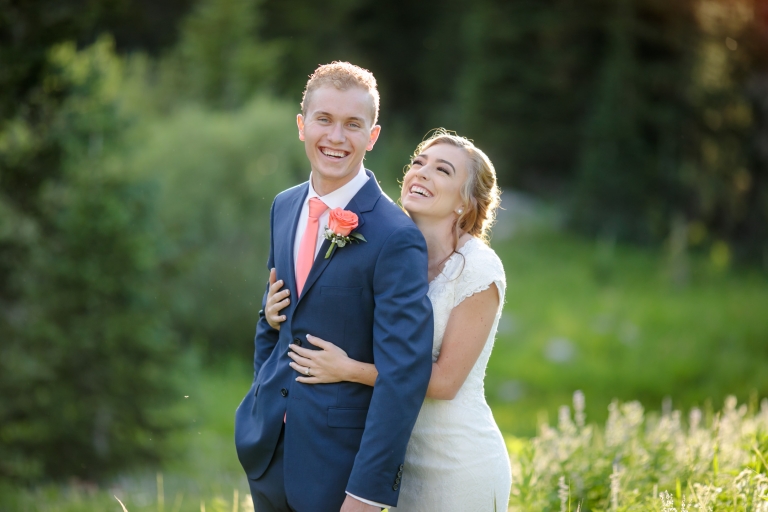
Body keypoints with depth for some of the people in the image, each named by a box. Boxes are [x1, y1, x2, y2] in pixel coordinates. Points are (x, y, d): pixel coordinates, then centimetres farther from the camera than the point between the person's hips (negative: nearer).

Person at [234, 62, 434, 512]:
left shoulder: (395, 237, -17)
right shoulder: (284, 208, 5)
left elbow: (404, 373, -20)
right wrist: (262, 404, 15)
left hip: (339, 460, -6)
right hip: (267, 449, 6)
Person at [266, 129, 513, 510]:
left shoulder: (478, 269, -15)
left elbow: (446, 379, -17)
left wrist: (348, 370, -21)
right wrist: (286, 319, -6)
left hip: (460, 464, -6)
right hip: (405, 459, 6)